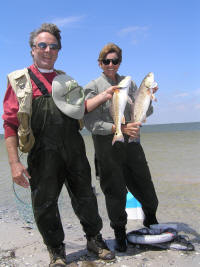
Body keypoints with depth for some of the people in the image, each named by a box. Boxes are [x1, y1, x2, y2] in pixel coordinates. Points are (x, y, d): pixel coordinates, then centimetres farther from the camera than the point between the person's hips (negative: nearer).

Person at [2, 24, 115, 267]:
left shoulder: (66, 80, 18)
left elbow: (82, 108, 18)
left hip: (74, 150, 3)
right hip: (43, 154, -3)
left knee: (85, 197, 11)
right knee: (44, 205, 5)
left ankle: (94, 239, 32)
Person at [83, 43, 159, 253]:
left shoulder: (129, 83, 10)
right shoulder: (92, 87, -2)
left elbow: (145, 113, 8)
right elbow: (91, 123, -11)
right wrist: (120, 128, -21)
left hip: (131, 143, 4)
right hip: (107, 146, -3)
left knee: (144, 187, 11)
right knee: (115, 192, 6)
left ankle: (151, 222, 41)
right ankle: (119, 233, 29)